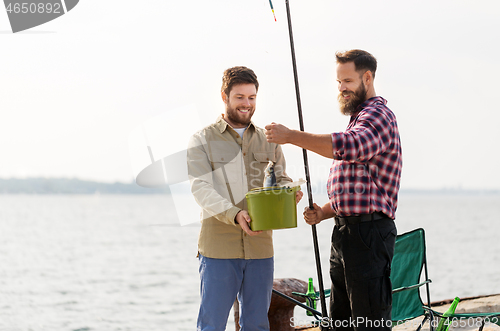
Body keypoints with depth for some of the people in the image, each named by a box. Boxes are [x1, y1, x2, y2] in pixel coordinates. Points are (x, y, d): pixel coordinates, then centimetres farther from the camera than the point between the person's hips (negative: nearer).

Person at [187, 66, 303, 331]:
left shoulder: (268, 141, 16)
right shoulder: (203, 140, 3)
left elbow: (281, 178, 14)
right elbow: (201, 188, -9)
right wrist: (235, 215, -25)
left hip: (260, 248, 4)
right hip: (218, 249, -4)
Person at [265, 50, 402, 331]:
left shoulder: (378, 116, -8)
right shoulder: (359, 119, 25)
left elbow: (350, 147, -32)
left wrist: (290, 136, -28)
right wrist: (323, 213, 10)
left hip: (368, 232, -10)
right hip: (346, 232, 10)